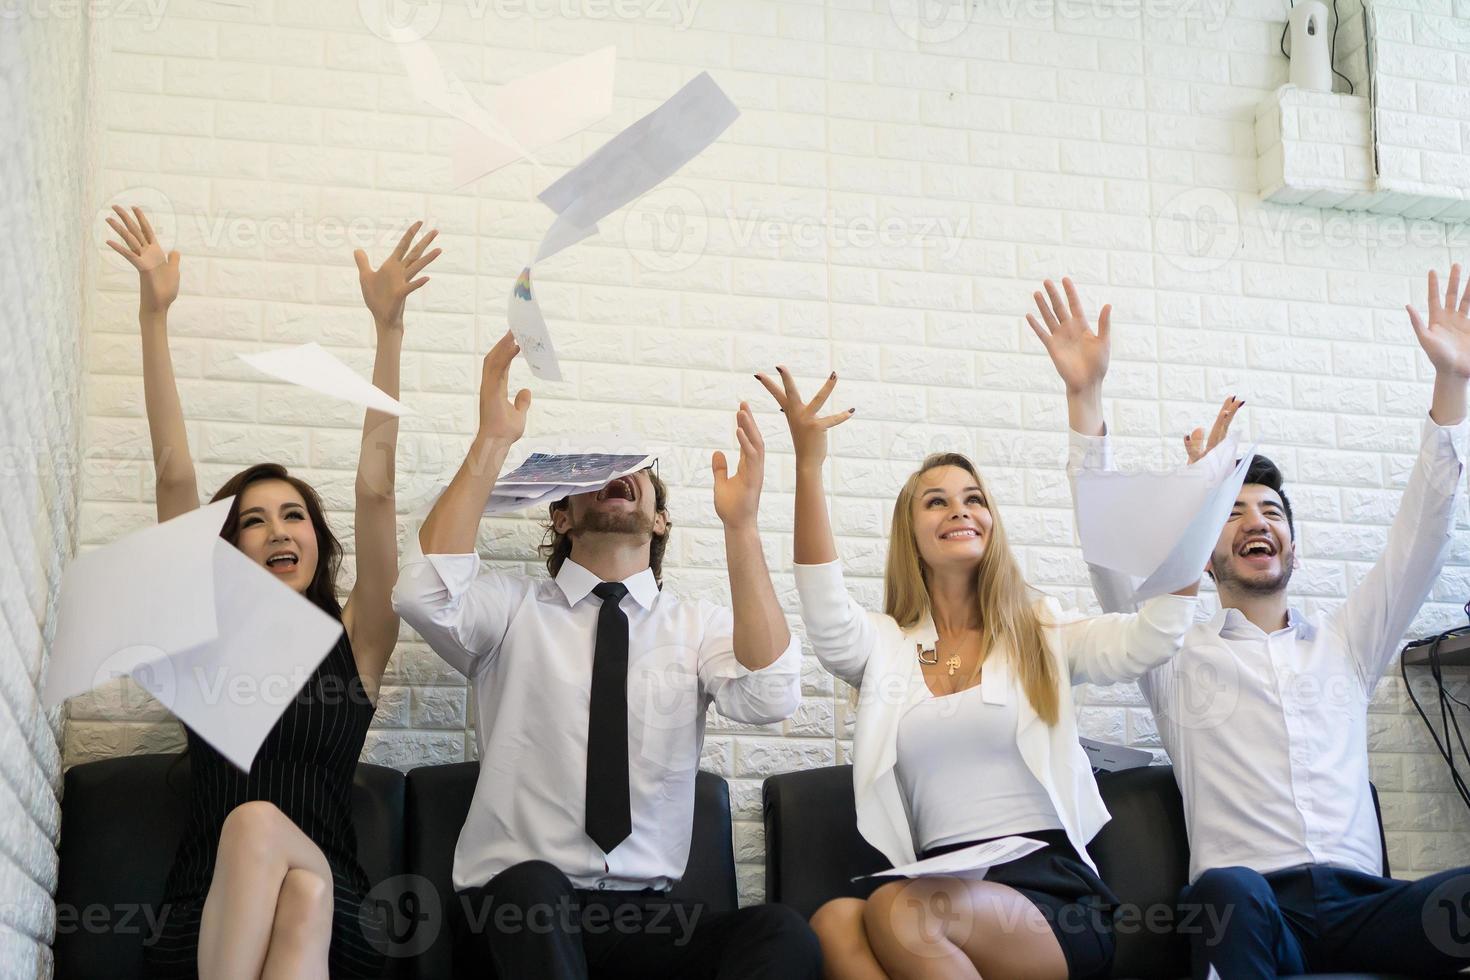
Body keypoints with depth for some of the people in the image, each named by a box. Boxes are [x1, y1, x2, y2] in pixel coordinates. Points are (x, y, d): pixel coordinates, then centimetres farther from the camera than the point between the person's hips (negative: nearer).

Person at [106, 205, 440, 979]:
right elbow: (174, 479, 7)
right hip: (207, 915, 0)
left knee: (257, 825, -34)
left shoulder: (355, 640, 11)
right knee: (255, 822, -34)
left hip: (330, 903, 0)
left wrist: (389, 327, -3)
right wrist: (153, 317, 2)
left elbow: (375, 490, 3)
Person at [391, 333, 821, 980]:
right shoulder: (513, 609, 9)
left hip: (648, 915, 2)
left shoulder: (699, 625, 11)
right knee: (532, 884, -37)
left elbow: (768, 697, -11)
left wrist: (740, 524, -16)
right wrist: (492, 443, -14)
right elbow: (422, 595, -14)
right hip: (512, 904, -1)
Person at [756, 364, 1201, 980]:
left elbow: (1151, 639, -1)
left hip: (1055, 895, -1)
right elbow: (825, 617, -5)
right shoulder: (885, 645, 17)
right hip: (942, 888, 2)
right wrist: (808, 465, -14)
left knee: (898, 912, -34)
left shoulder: (1042, 634, 15)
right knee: (834, 923, -34)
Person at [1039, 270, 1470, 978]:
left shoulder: (1345, 643, 26)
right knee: (1225, 890, -40)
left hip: (1362, 906, 3)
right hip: (1246, 912, -3)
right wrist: (1085, 396, -3)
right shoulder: (1179, 654, 18)